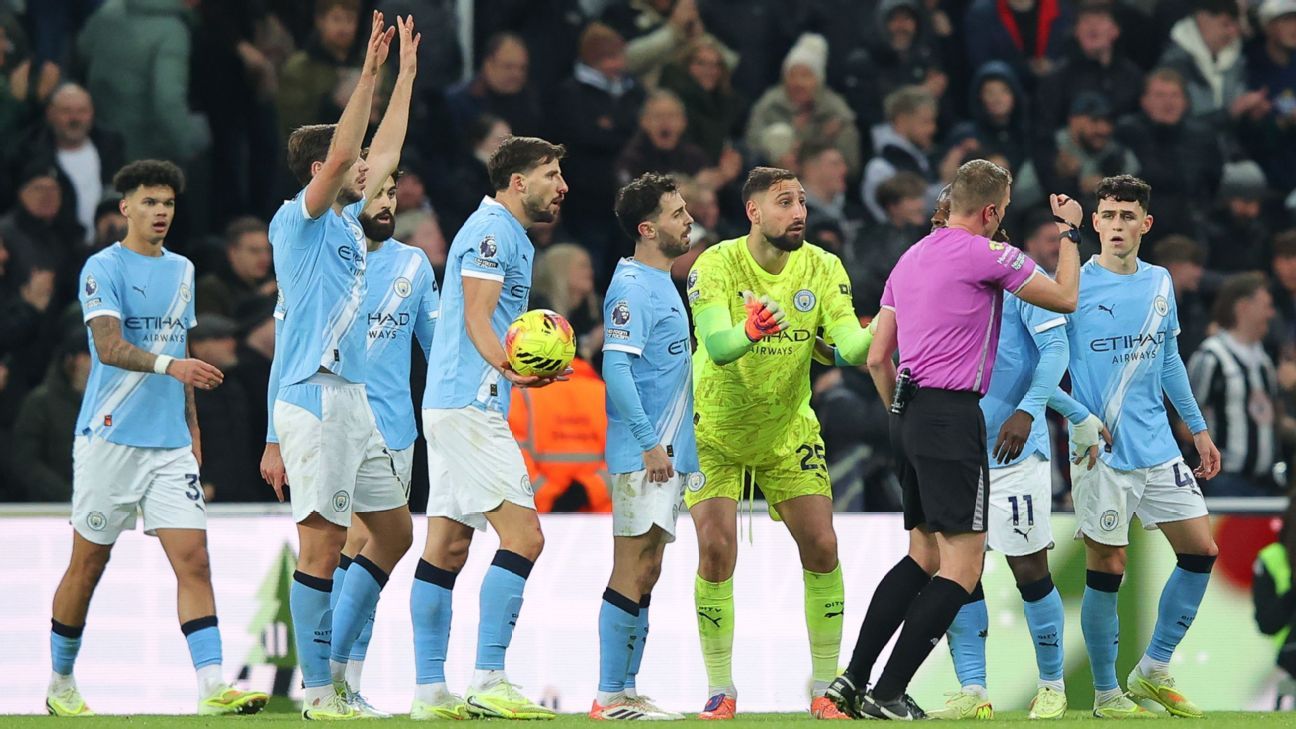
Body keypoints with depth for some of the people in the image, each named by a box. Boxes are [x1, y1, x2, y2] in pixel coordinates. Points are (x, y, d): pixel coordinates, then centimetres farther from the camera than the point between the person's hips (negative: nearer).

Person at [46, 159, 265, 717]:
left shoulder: (181, 271, 15)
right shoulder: (103, 269, -6)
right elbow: (109, 346, -21)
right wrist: (168, 363, -36)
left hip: (170, 443, 5)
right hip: (110, 438, -5)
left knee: (193, 560, -9)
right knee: (88, 565, 5)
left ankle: (212, 689, -18)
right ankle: (60, 684, 21)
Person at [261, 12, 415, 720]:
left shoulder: (347, 220, 17)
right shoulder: (299, 220, -6)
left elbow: (384, 150, 26)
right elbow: (342, 155, -20)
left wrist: (407, 71, 26)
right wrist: (369, 73, -20)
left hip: (352, 398, 9)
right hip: (314, 398, -9)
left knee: (394, 529, 12)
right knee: (322, 542, -8)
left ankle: (333, 660, 17)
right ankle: (318, 688, -6)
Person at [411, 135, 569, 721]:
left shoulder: (508, 236, 21)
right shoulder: (490, 230, -10)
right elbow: (476, 317, -19)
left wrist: (533, 366, 23)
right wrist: (507, 368, -33)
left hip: (455, 407, 11)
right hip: (469, 405, -11)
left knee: (447, 546, 7)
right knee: (522, 536, -14)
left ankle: (430, 691, 7)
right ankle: (488, 681, -17)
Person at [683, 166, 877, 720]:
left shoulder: (822, 269, -10)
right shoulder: (716, 265, -19)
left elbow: (849, 346, -21)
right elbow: (717, 345, -34)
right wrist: (746, 332, -56)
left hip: (789, 431, 3)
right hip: (716, 432, -3)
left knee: (822, 549, -5)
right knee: (716, 551, -14)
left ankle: (825, 687, 7)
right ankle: (720, 690, -1)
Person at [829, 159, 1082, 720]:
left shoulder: (911, 258, 16)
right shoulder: (987, 254, -8)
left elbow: (877, 357, 18)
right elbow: (1065, 299, 4)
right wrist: (1069, 231, 17)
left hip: (908, 414, 9)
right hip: (952, 416, -9)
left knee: (924, 555, 16)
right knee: (962, 565, -7)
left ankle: (852, 681, 10)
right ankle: (887, 694, -12)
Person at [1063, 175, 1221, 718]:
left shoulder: (1160, 283, 9)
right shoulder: (1075, 286, -9)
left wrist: (1198, 428, 20)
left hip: (1158, 448, 6)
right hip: (1100, 453, -6)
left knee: (1201, 552, 5)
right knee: (1107, 570, -4)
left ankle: (1153, 672, 19)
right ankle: (1106, 695, 10)